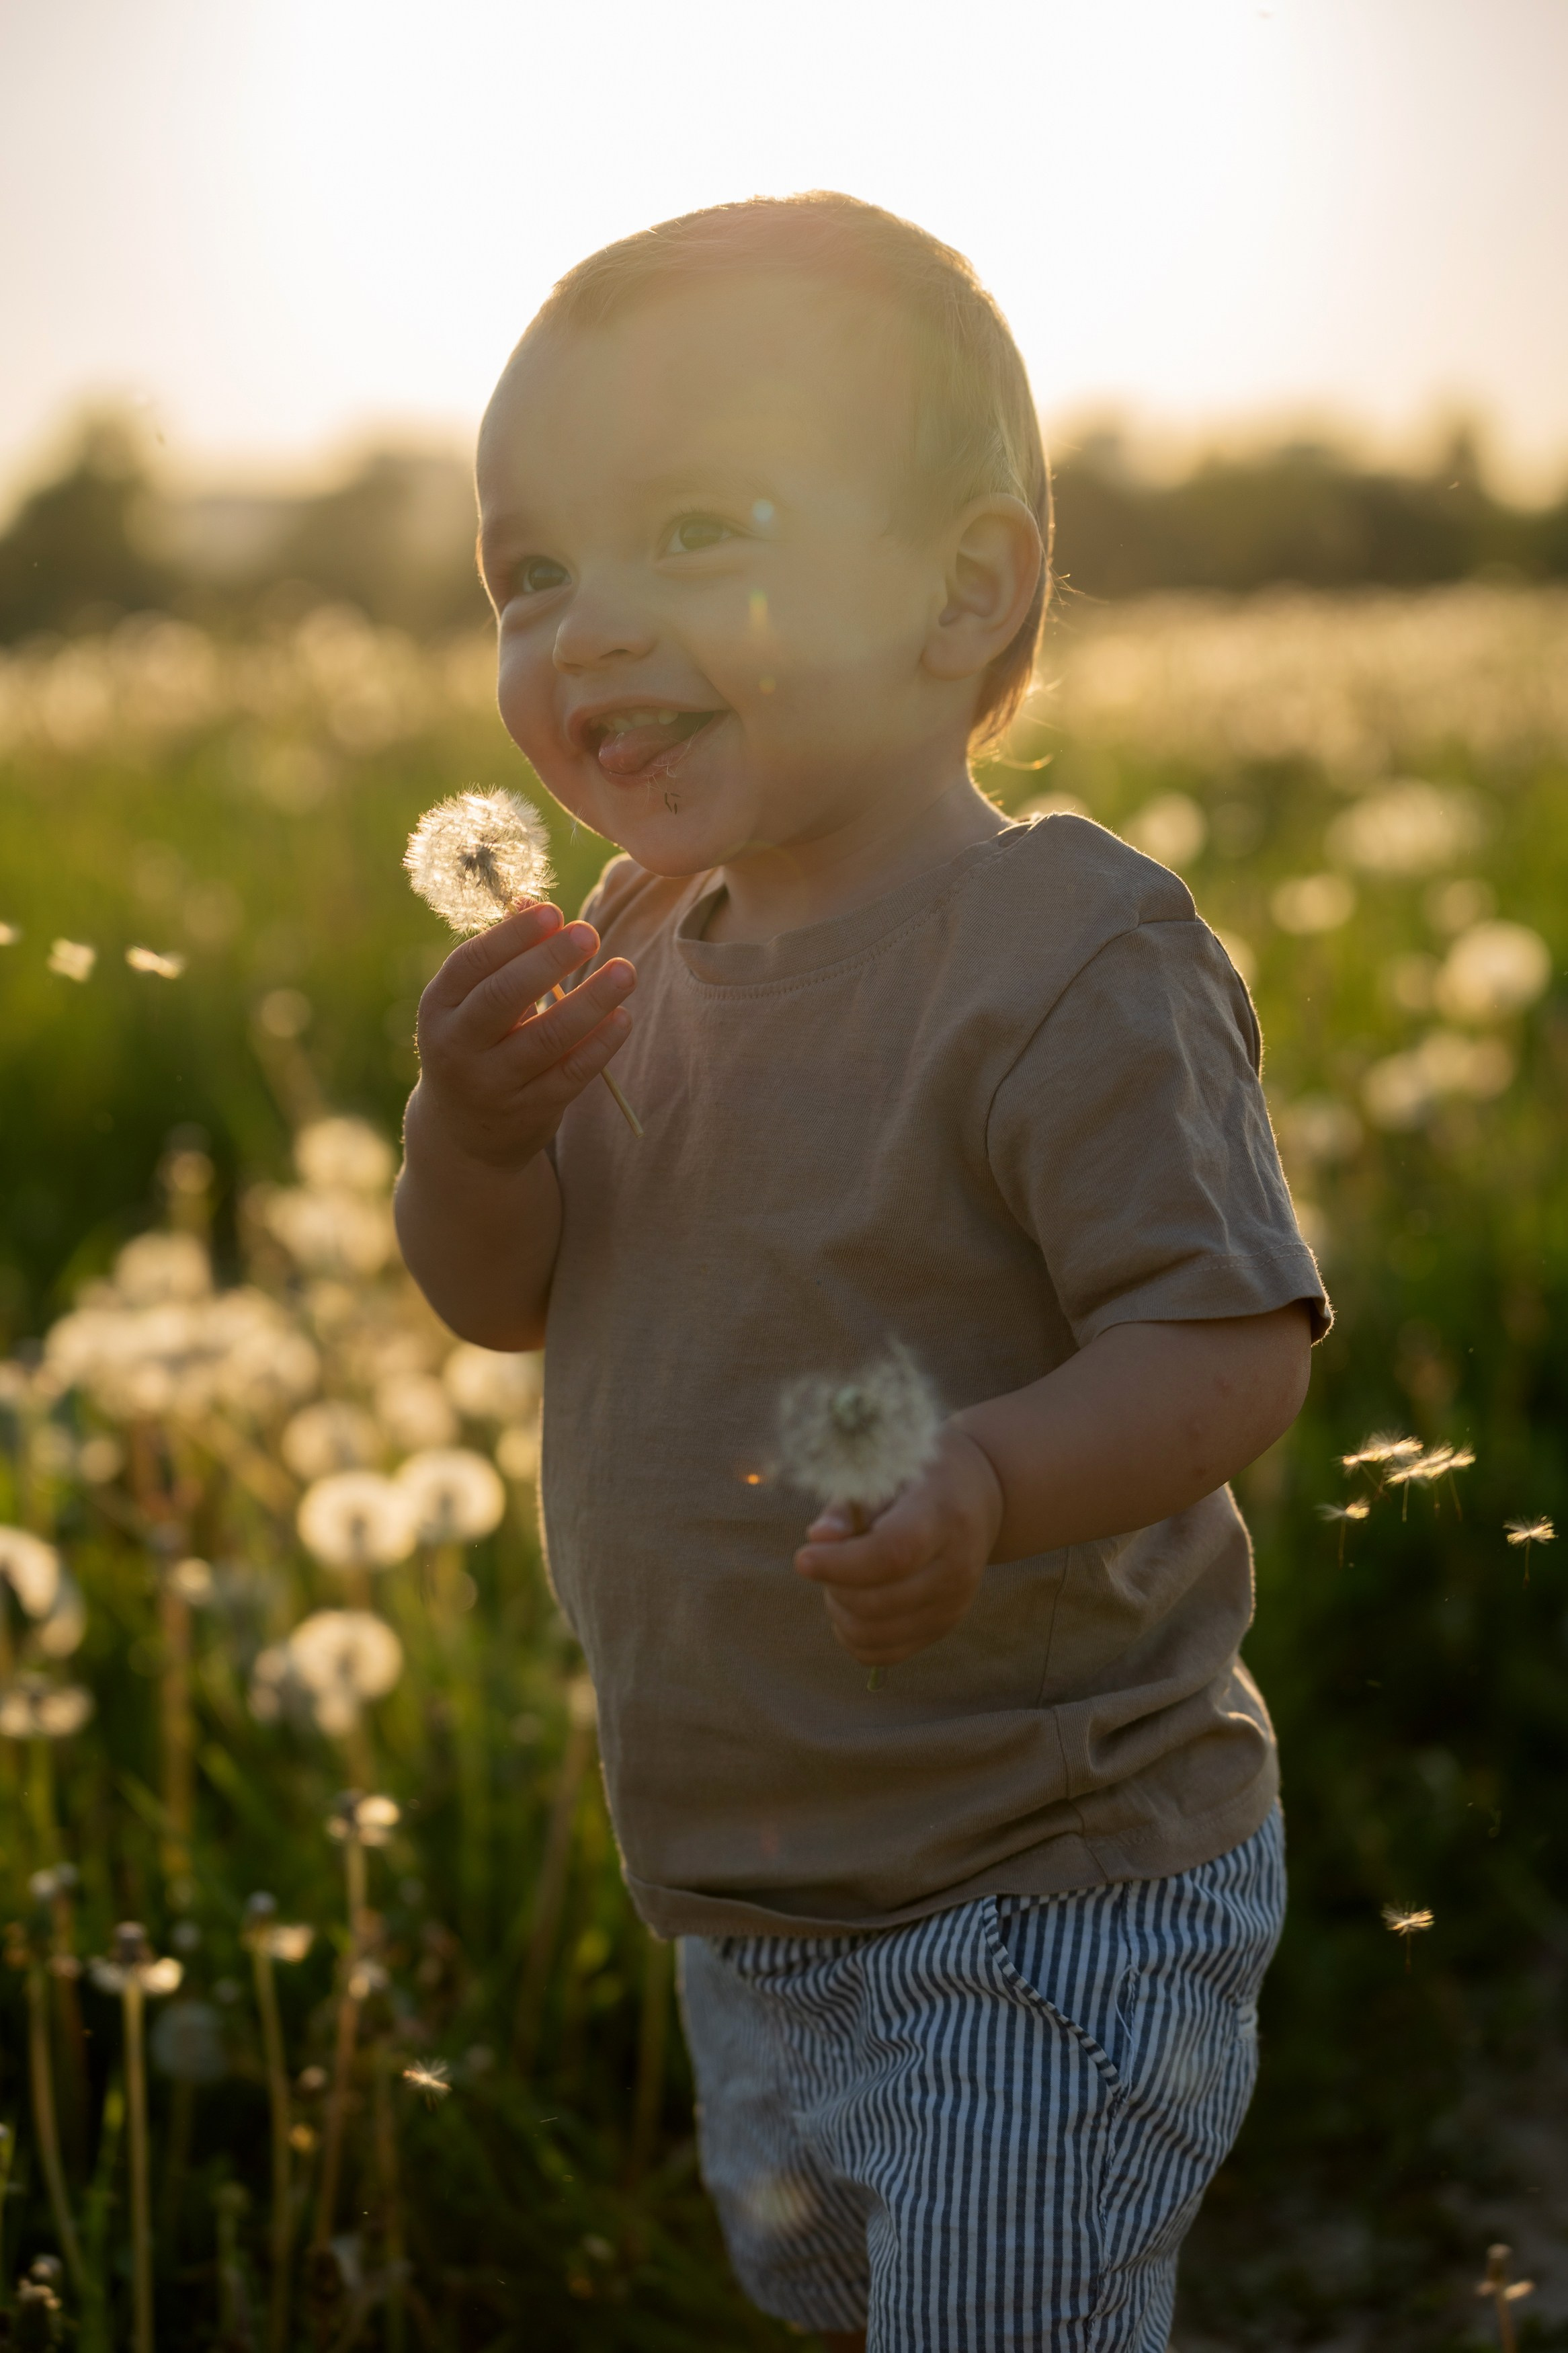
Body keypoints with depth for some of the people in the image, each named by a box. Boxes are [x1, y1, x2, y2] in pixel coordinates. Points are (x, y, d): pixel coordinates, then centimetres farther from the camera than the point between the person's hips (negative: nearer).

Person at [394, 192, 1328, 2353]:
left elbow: (1231, 1347, -24)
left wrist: (987, 1483, -43)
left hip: (1043, 1908, -8)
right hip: (751, 1903, 8)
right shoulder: (650, 959, 2)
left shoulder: (1073, 956, -22)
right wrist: (478, 1128, -16)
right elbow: (500, 1299, 6)